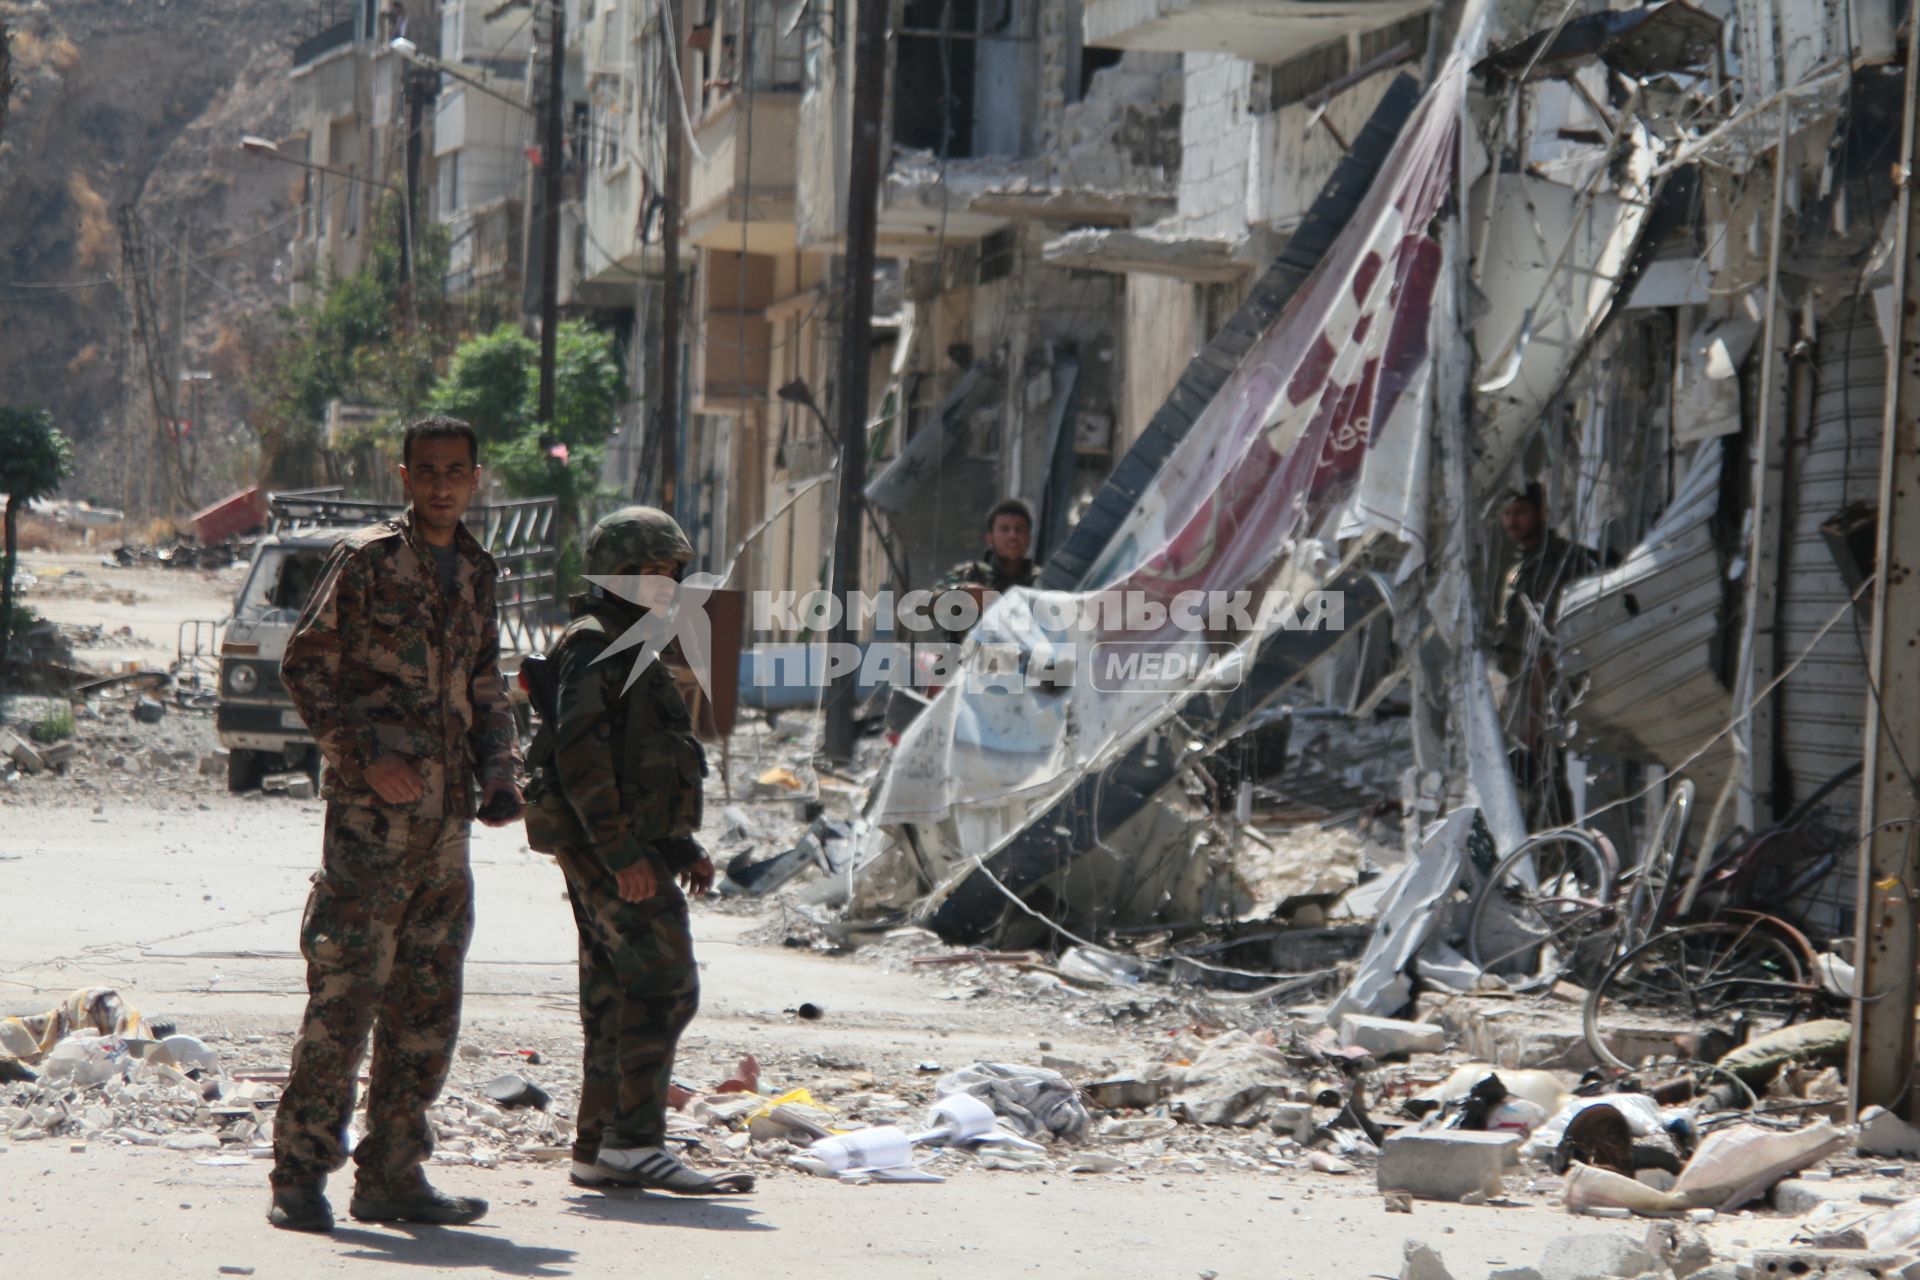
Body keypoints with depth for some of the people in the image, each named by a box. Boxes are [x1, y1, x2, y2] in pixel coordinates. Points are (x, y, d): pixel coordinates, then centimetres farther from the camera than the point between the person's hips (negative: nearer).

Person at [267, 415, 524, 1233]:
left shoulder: (476, 573, 16)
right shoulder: (365, 559, -3)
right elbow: (304, 665, -5)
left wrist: (499, 767, 7)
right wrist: (364, 755, -14)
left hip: (445, 819, 7)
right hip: (372, 814, -7)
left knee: (427, 1008, 8)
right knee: (345, 995, -10)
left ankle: (392, 1175, 15)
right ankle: (300, 1176, -5)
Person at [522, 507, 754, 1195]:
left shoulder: (628, 650, 22)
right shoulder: (592, 647, -11)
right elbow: (579, 757, -20)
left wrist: (684, 847, 22)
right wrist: (620, 852, -24)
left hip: (633, 849, 10)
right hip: (609, 852, -10)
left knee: (617, 996, 10)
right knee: (664, 986, -13)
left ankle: (598, 1150, 12)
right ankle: (634, 1142, -14)